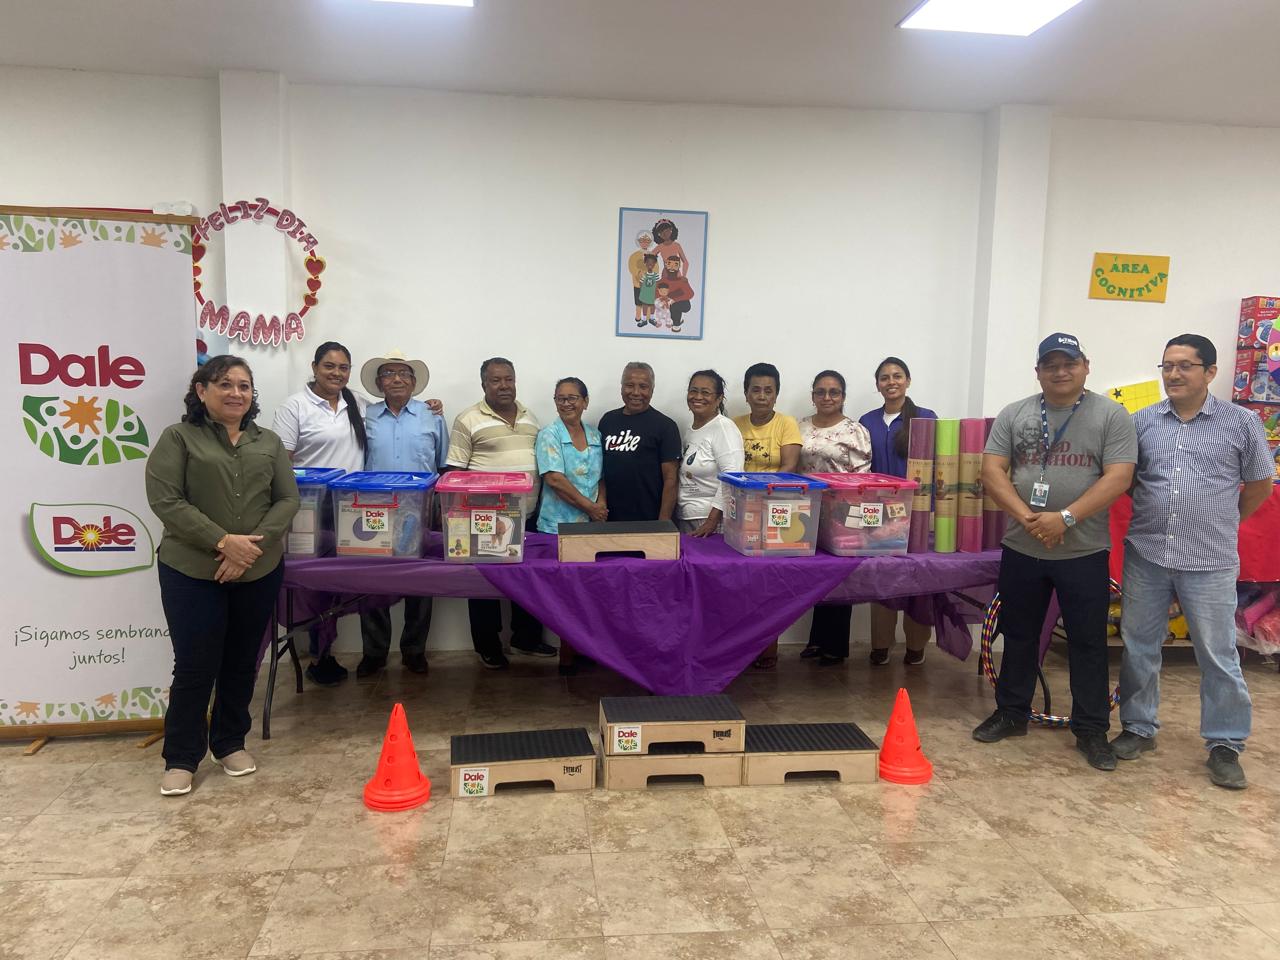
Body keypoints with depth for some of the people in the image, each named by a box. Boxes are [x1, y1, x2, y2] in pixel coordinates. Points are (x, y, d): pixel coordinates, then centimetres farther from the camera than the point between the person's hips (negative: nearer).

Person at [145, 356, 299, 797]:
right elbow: (165, 501, -10)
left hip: (259, 572, 4)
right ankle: (180, 758, 15)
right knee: (195, 666, 0)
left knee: (242, 662, 12)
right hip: (191, 573, -3)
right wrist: (222, 541, -18)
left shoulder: (269, 442, 9)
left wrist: (253, 547, -12)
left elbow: (288, 500, 3)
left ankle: (231, 743, 28)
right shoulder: (178, 438, -1)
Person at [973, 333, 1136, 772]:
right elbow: (992, 471, -2)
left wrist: (1066, 518, -20)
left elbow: (1118, 477, -10)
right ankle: (1012, 713, 28)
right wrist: (1027, 517, -16)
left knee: (1088, 642, 6)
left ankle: (1091, 730, 19)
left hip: (1085, 553, -2)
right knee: (1019, 636, 14)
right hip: (1021, 549, 2)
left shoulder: (1111, 415, -2)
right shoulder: (1014, 415, 4)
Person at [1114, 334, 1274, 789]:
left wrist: (1222, 525, 12)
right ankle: (1139, 728, 27)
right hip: (1145, 555, 2)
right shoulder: (1141, 421, 4)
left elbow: (1260, 484, 9)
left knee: (1218, 657, 6)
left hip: (1210, 563, -2)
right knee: (1139, 649, 11)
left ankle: (1225, 745, 20)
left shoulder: (1242, 422, 0)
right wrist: (1150, 518, 5)